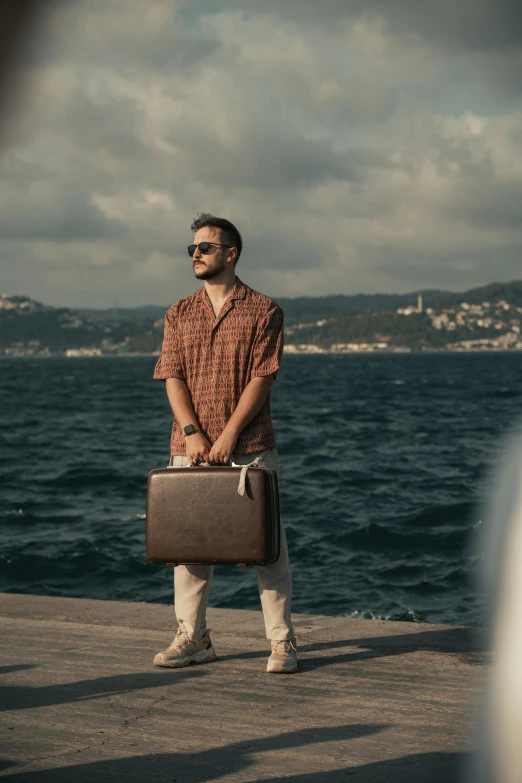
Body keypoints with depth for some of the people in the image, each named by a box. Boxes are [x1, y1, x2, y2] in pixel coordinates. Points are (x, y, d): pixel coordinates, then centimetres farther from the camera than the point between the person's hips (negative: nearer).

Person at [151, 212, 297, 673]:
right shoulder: (179, 314, 12)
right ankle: (192, 639, 16)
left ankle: (282, 642, 7)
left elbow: (262, 378, -7)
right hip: (191, 446, 4)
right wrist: (192, 432, -10)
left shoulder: (263, 311, 0)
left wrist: (228, 435, -14)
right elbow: (173, 377, 5)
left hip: (251, 446, -4)